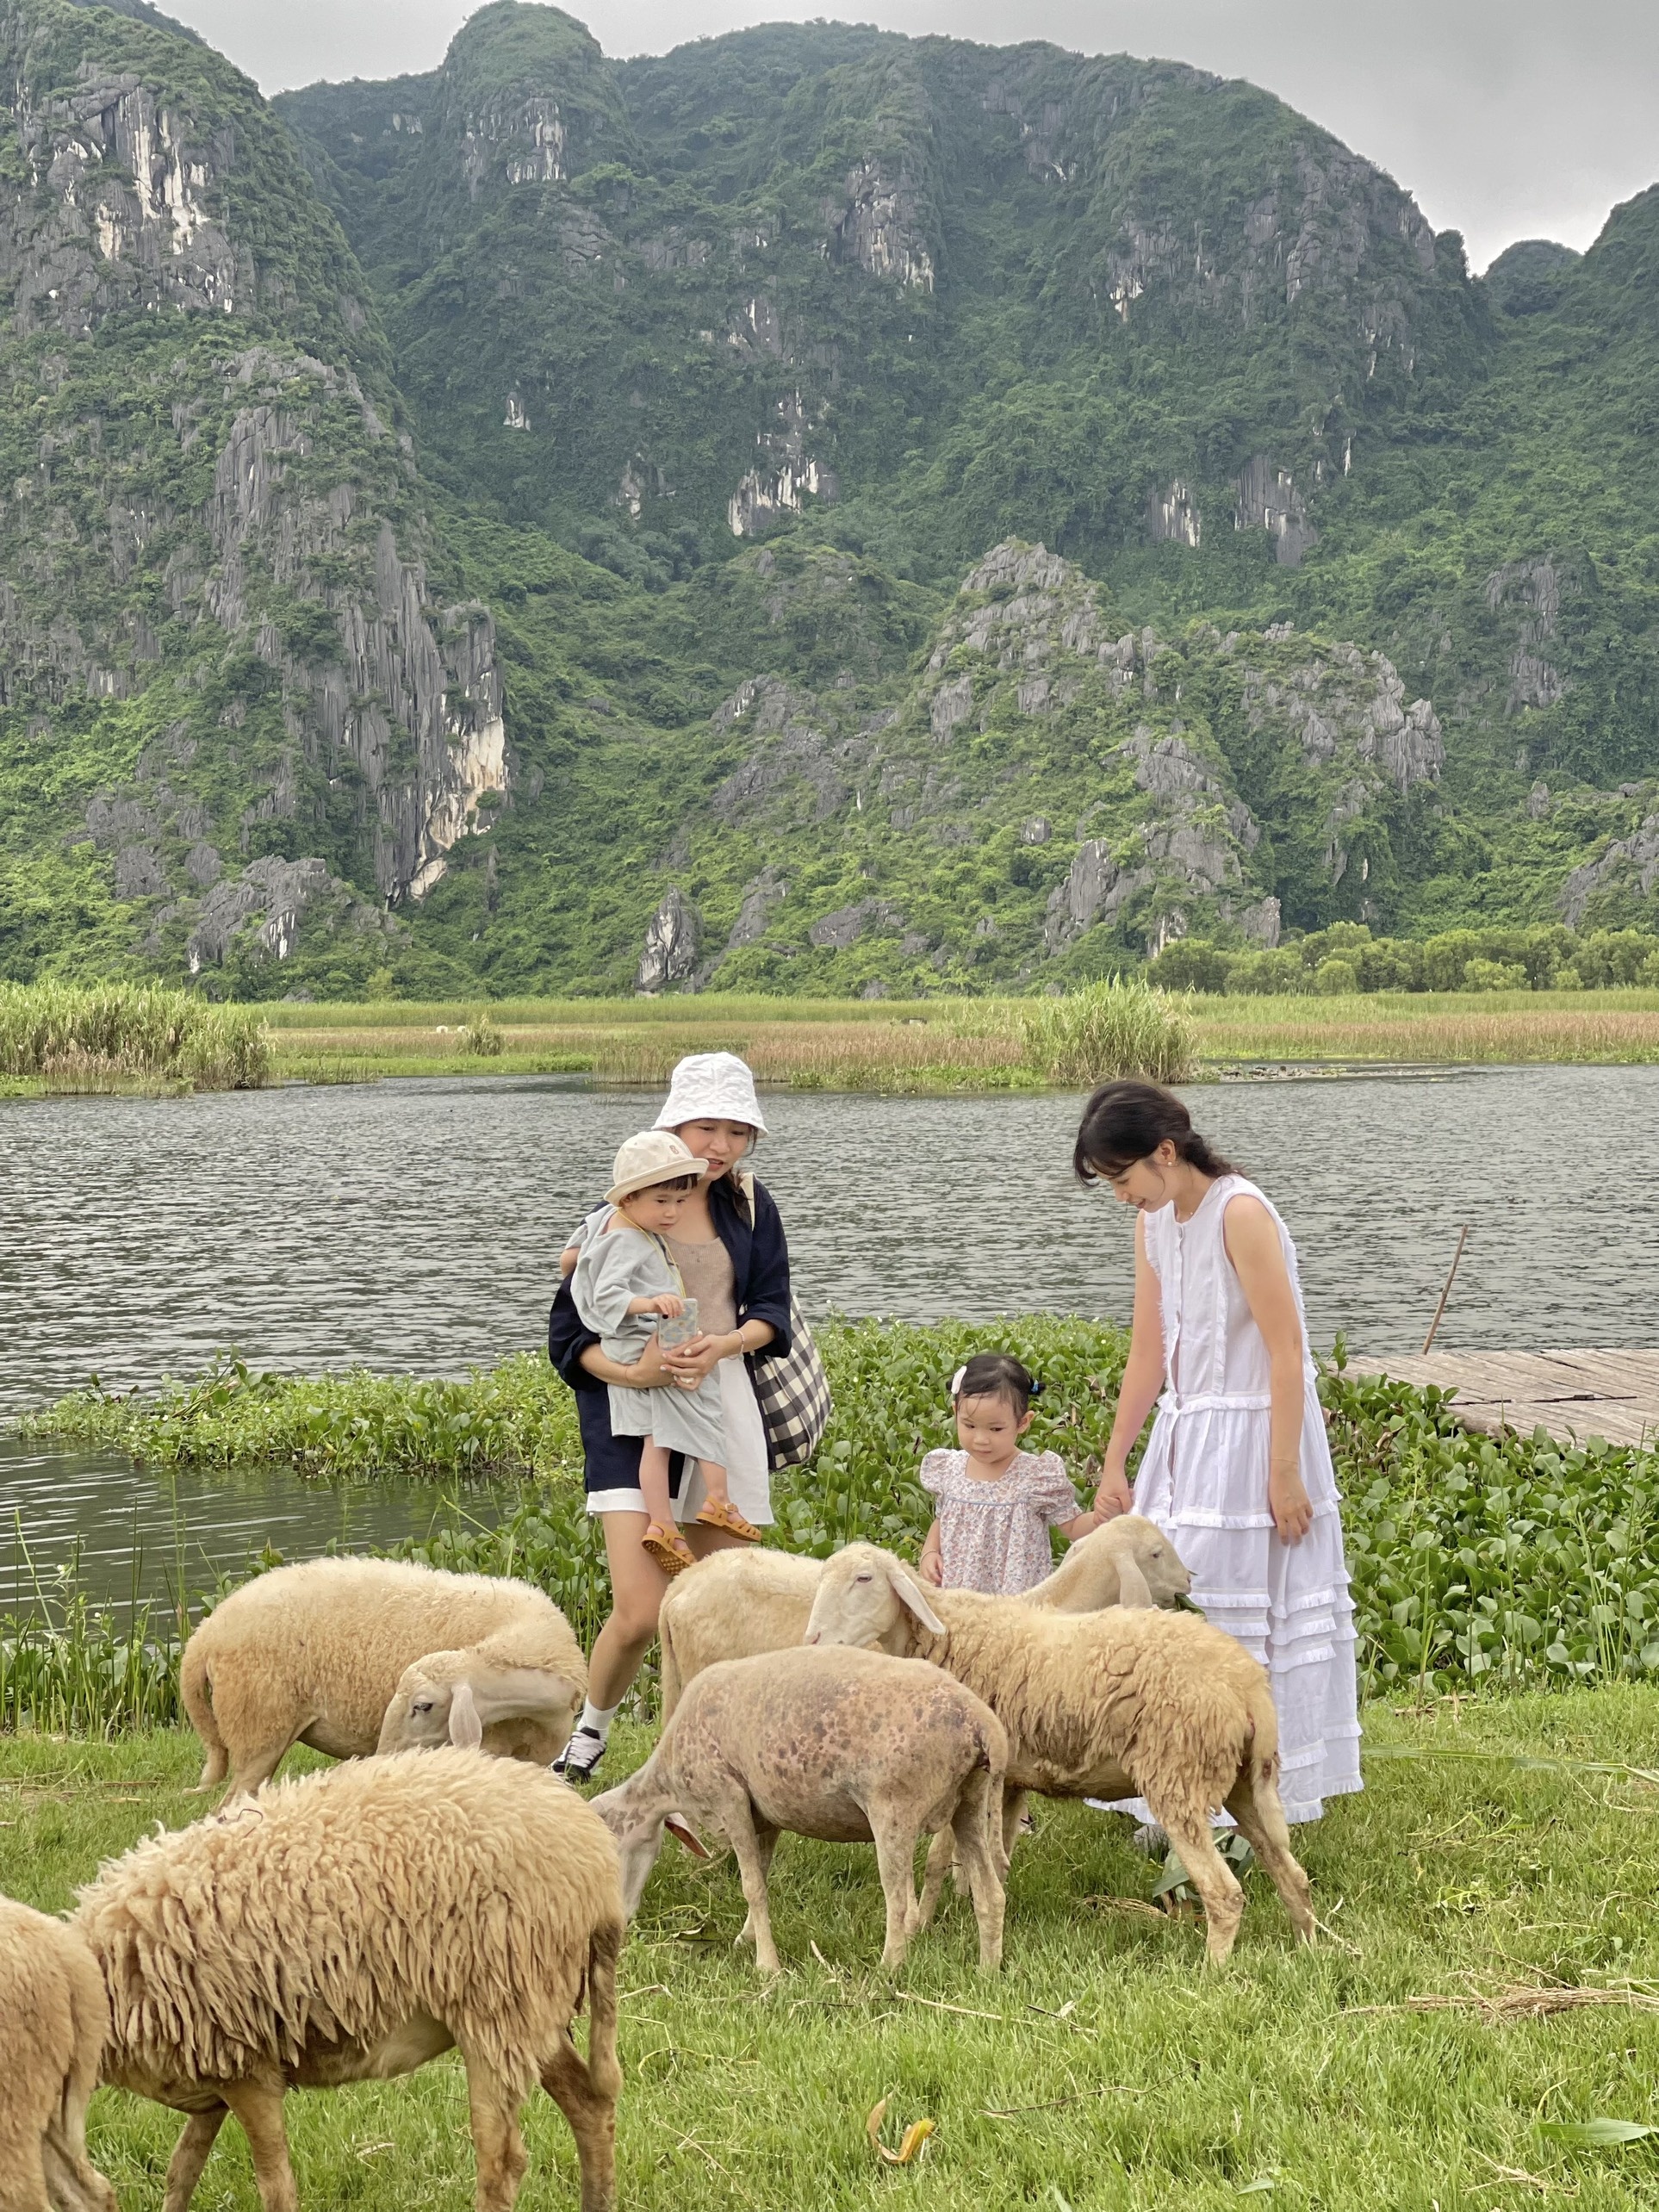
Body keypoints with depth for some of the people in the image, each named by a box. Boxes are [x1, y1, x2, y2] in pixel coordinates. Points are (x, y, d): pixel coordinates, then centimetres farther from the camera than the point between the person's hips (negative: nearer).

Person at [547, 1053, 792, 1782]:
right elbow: (570, 1333, -4)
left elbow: (771, 1309, 8)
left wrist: (724, 1344, -14)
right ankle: (589, 1730, 15)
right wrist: (630, 1372, -22)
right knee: (640, 1612, -13)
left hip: (726, 1407, 4)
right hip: (633, 1418, -4)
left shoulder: (749, 1204, 7)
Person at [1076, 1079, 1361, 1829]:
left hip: (1250, 1433, -8)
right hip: (1185, 1436, 8)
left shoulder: (1241, 1214, -18)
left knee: (1237, 1616, -4)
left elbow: (1287, 1355, -18)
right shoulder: (1154, 1223, 7)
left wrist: (1284, 1475, -19)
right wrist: (1114, 1464, 13)